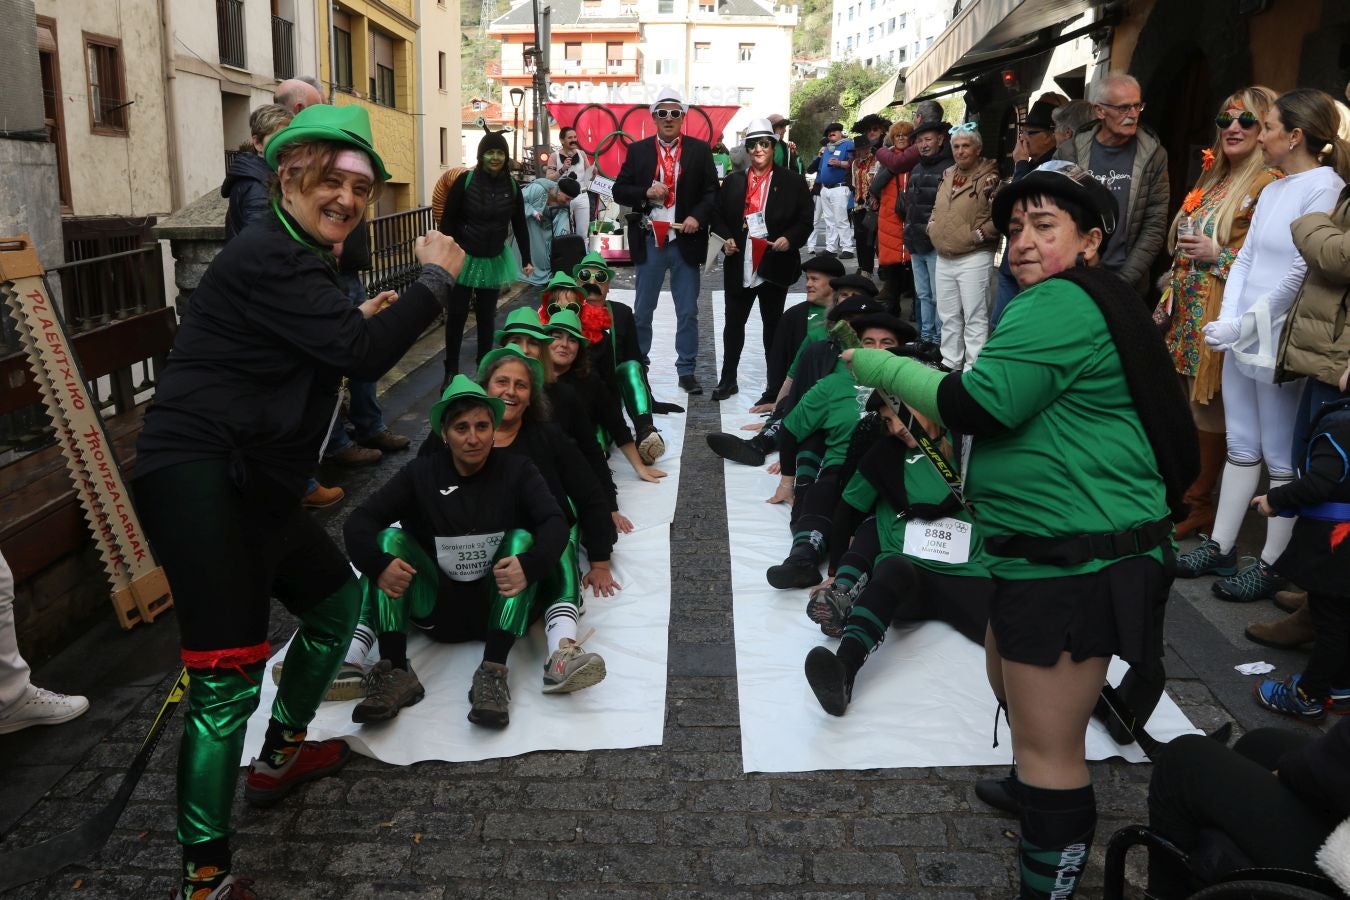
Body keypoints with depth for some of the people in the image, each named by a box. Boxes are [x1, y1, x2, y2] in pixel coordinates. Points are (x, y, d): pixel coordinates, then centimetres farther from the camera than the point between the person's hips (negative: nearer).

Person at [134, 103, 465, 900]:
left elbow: (324, 349, 27)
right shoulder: (267, 258, -15)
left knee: (338, 601, 22)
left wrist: (358, 320, 11)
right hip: (199, 480, -11)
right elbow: (364, 354, -23)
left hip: (255, 482, 11)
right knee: (230, 677, -13)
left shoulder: (300, 261, 18)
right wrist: (437, 278, -12)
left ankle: (281, 754, 40)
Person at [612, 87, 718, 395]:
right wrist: (646, 193, -13)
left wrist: (698, 216, -15)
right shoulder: (638, 150, 5)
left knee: (688, 312, 5)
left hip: (686, 240, 0)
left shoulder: (700, 150, 3)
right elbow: (619, 190, 4)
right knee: (642, 309, 9)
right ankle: (637, 365, 21)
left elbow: (712, 191, 2)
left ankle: (686, 371, 14)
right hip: (650, 241, 1)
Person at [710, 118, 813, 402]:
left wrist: (790, 239, -16)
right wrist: (725, 238, -7)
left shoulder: (793, 182, 2)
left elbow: (805, 220, 1)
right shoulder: (733, 181, 8)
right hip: (740, 264, 2)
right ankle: (728, 379, 19)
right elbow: (718, 215, 11)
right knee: (734, 322, 7)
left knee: (773, 323, 9)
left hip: (774, 264, -2)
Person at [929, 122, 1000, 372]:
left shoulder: (989, 178, -9)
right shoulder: (947, 175, 14)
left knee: (974, 316, -4)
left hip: (973, 258, -7)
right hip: (943, 257, 8)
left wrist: (977, 235, -17)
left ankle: (973, 368, 0)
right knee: (947, 315, 14)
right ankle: (950, 362, 25)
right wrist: (933, 227, 8)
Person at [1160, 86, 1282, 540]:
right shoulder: (1214, 178, 17)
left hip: (1218, 315, -8)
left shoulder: (1269, 185, -11)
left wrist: (1218, 255, -17)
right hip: (1184, 311, 8)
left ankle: (1198, 503, 15)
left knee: (1207, 410, 1)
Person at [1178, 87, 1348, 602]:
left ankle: (1271, 566, 11)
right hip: (1242, 339, 8)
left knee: (1281, 458, 1)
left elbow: (1301, 274, -17)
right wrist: (1227, 320, -3)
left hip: (1279, 345, -8)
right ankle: (1219, 549, 23)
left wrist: (1245, 326, -14)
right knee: (1241, 448, 14)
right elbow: (1246, 260, 10)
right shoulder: (1273, 190, 14)